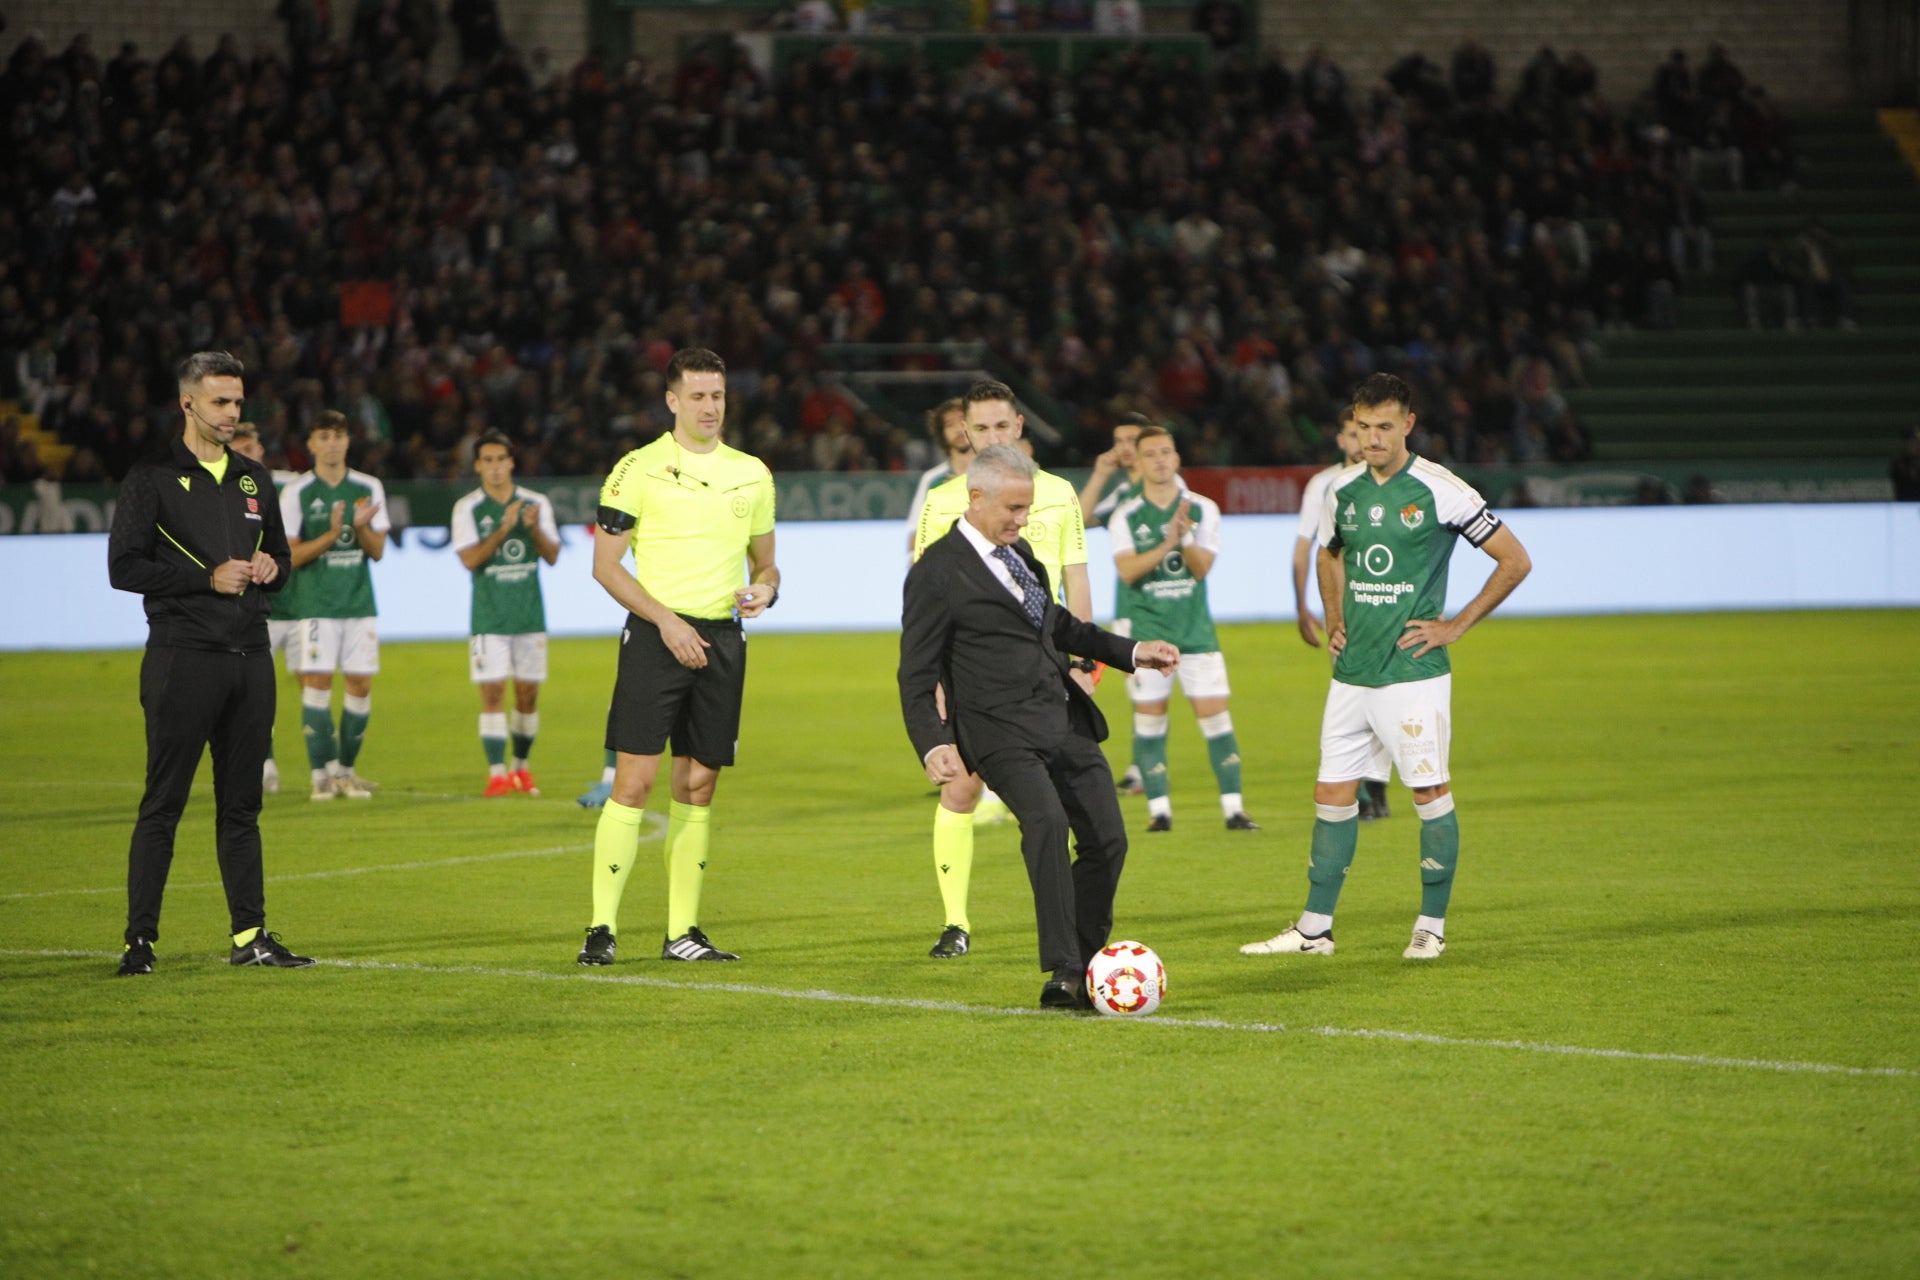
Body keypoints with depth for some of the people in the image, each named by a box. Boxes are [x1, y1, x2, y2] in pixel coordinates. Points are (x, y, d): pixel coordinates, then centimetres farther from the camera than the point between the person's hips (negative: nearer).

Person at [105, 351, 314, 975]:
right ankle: (140, 940, -2)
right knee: (162, 805, -5)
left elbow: (280, 555, 26)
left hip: (250, 658, 6)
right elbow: (123, 567, -9)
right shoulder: (151, 478, -3)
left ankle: (250, 935, 13)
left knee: (241, 805, 9)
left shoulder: (254, 479, 16)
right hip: (183, 659, -6)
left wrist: (271, 568, 2)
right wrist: (209, 578, -15)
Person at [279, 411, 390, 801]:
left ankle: (347, 768, 13)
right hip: (315, 603, -3)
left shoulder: (369, 488, 7)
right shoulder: (296, 492, -1)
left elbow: (377, 550, 7)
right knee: (316, 681, -10)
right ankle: (321, 773, -5)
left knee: (361, 684, 0)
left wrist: (361, 528, -14)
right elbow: (290, 555, -5)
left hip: (359, 601, 3)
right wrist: (330, 535, -20)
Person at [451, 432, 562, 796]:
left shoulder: (536, 503, 6)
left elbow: (552, 555, 3)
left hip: (530, 613, 3)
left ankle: (521, 766, 21)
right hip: (488, 614, -3)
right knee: (492, 691, -10)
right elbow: (470, 559, -13)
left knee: (528, 692, 6)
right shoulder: (467, 508, -2)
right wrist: (504, 528, -22)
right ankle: (497, 773, -11)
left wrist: (534, 528, -16)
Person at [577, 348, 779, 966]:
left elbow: (764, 562, 21)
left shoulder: (752, 474, 12)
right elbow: (606, 565, -4)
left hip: (722, 639, 5)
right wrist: (667, 621, -13)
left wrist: (764, 588, -2)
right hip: (655, 636, -5)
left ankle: (682, 932, 12)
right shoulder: (639, 469, -3)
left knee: (698, 787, 7)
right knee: (634, 780, -10)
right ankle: (602, 928, -8)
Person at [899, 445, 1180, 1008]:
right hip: (1003, 732, -8)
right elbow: (916, 676, -8)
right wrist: (934, 745, -22)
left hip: (1067, 722, 8)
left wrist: (1131, 651, 27)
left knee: (1106, 839, 1)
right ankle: (1061, 972, -29)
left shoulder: (1020, 552, 17)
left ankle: (1081, 972, 14)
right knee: (1047, 822, -29)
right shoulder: (936, 574, -7)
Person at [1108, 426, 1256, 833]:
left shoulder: (1203, 509, 4)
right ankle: (1159, 809, 7)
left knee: (1215, 715, -5)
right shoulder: (1126, 517, 1)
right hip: (1147, 629, 0)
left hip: (1196, 628, 0)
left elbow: (1202, 568, -5)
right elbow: (1127, 570, -12)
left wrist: (1184, 539, -24)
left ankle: (1233, 807, 0)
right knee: (1149, 718, -1)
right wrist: (1167, 544, -25)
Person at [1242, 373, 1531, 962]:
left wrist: (1456, 626, -6)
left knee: (1431, 792, -2)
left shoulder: (1440, 491, -9)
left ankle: (1432, 925, 9)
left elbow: (1515, 561, -4)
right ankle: (1315, 928, 12)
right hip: (1351, 671, 6)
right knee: (1332, 793, 6)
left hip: (1413, 670, -5)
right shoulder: (1343, 490, 8)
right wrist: (1333, 619, 14)